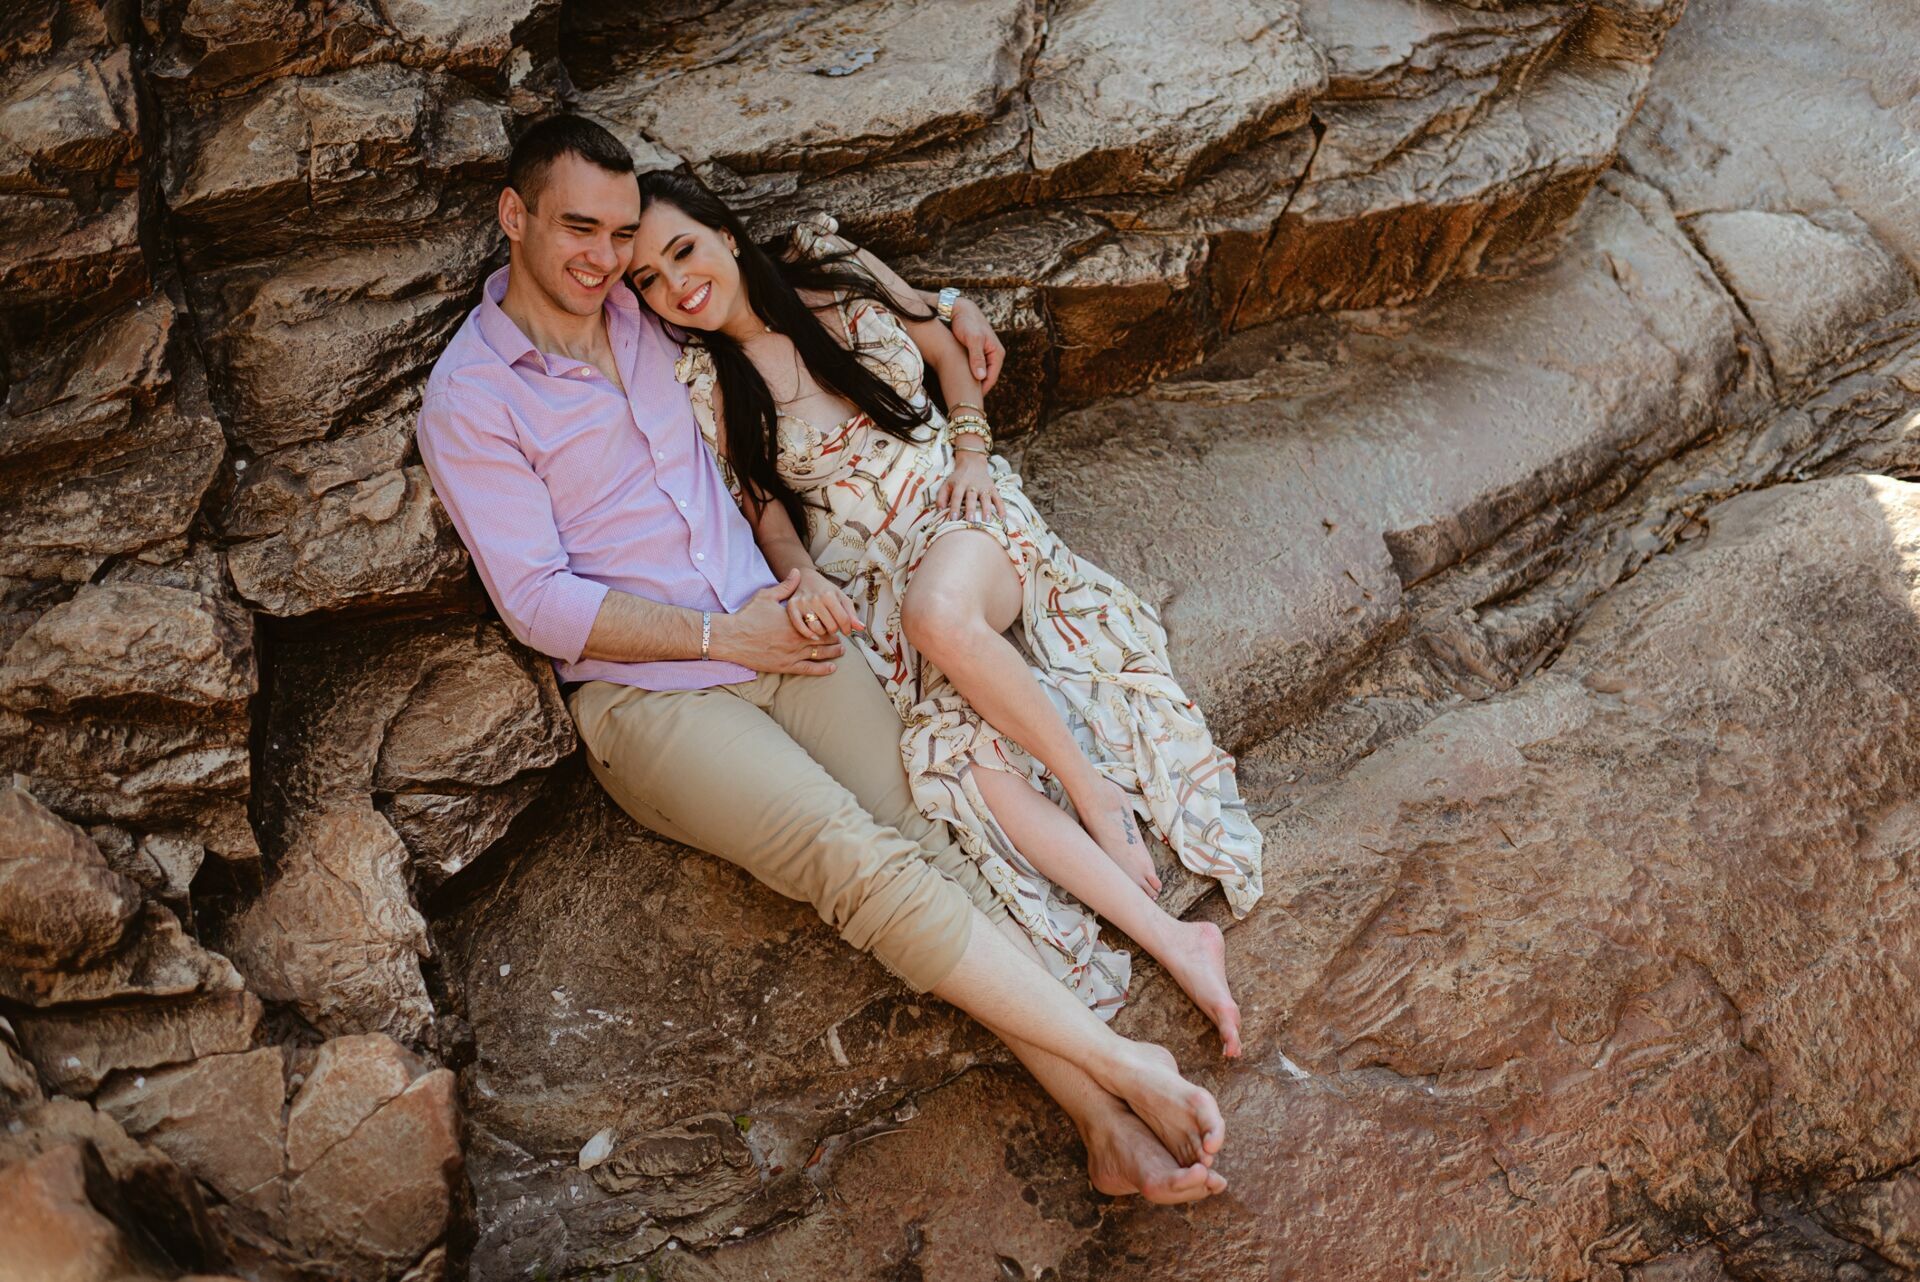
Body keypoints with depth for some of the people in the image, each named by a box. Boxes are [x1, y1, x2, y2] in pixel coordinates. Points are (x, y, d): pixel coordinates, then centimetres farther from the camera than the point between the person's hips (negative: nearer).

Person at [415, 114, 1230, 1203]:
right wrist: (725, 636, -12)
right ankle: (1124, 1063, -20)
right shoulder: (470, 399, -5)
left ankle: (1111, 1127, -19)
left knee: (931, 846, -13)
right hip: (648, 698, -5)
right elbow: (542, 604, -10)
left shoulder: (644, 316, 11)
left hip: (777, 638, 5)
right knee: (867, 865, -24)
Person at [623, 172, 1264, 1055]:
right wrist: (803, 578, -17)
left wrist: (971, 450, -2)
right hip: (863, 576, 1)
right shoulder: (701, 385, -1)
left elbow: (947, 350, 13)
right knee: (956, 748, -25)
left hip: (966, 515, 0)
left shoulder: (839, 278, 1)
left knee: (938, 610, -38)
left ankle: (1096, 791, -18)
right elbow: (761, 509, 3)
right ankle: (1174, 944, -26)